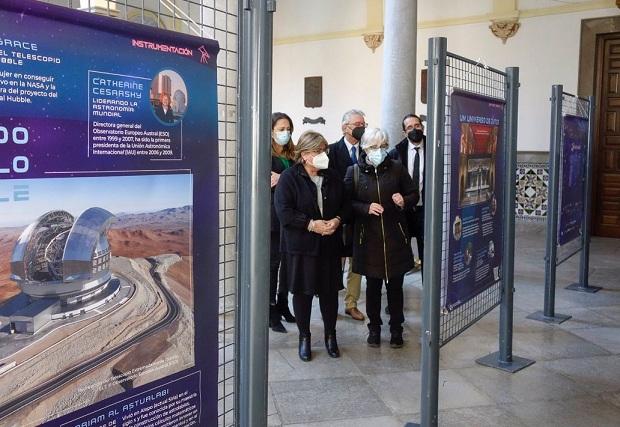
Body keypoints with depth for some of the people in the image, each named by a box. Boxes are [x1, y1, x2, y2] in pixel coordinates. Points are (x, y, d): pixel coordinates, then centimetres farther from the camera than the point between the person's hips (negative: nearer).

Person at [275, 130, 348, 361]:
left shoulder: (333, 177, 7)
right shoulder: (289, 177, -8)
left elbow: (345, 205, 13)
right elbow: (284, 211, -14)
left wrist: (337, 220, -8)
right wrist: (311, 224, -20)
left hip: (329, 245, 4)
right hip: (300, 246, -4)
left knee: (330, 291, 9)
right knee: (302, 292, 7)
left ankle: (330, 335, 27)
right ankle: (304, 336, 23)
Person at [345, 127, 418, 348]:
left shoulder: (397, 168, 2)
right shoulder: (354, 172, 0)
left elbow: (414, 194, 9)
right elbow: (347, 202, 0)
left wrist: (404, 201, -12)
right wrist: (366, 208, -17)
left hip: (395, 237, 1)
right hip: (368, 237, 0)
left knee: (395, 286, 9)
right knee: (372, 286, 10)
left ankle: (396, 328, 24)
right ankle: (374, 328, 26)